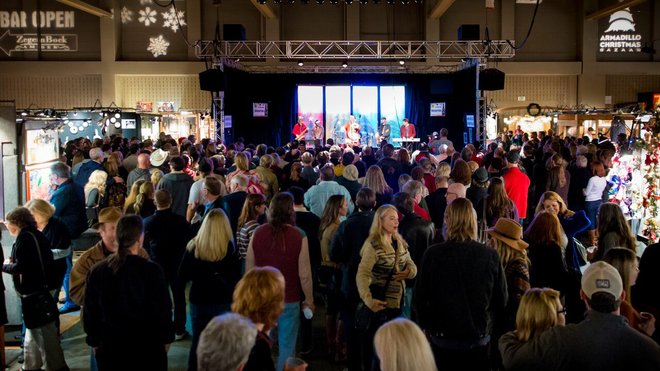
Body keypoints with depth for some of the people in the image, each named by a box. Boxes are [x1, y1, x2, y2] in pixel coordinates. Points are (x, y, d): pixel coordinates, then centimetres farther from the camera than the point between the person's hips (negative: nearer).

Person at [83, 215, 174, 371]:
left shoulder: (97, 271, -7)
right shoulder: (152, 270, -17)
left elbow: (90, 311, 1)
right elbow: (162, 309, -12)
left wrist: (94, 341, 13)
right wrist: (166, 338, 3)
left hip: (110, 344, 3)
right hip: (146, 344, -3)